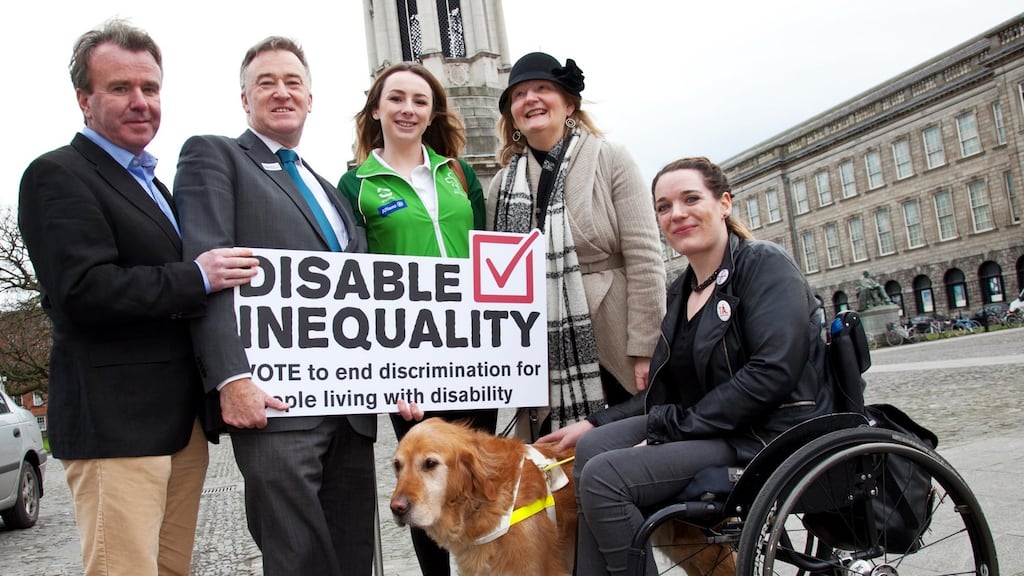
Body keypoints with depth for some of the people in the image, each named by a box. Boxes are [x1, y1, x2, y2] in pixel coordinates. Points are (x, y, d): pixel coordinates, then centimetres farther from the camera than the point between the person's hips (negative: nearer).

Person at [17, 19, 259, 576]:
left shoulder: (152, 185, 22)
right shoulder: (58, 175, -6)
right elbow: (83, 291, -18)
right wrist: (196, 278, -17)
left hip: (181, 420, 8)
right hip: (115, 422, -8)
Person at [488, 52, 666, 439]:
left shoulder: (610, 160, 1)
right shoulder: (502, 184, 11)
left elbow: (644, 258, -5)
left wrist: (644, 349, -11)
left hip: (615, 354, -2)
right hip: (545, 368, 3)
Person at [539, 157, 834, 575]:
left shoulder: (764, 265, -8)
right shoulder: (681, 291, 14)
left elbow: (772, 372, -21)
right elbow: (666, 391, 16)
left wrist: (671, 429, -19)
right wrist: (594, 423, 5)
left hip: (770, 433, -8)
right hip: (704, 425, 8)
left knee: (604, 477, -21)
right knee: (592, 447, -13)